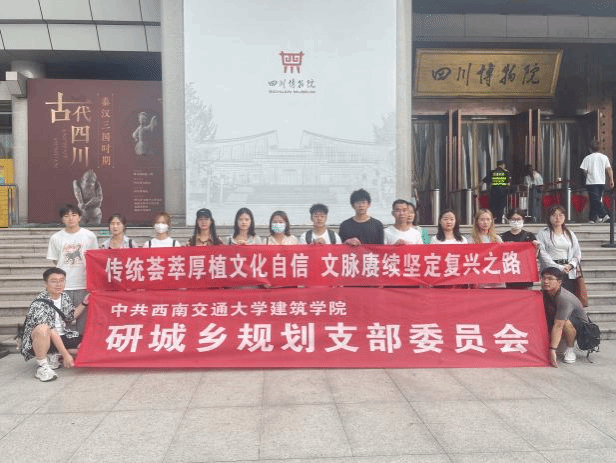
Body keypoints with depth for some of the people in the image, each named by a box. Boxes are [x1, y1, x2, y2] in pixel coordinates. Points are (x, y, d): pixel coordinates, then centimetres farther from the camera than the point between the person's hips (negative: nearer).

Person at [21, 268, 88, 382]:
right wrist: (66, 354, -26)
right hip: (37, 341, -8)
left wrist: (84, 303, 4)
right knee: (42, 329, -39)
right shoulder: (40, 304, -22)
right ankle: (42, 367, -21)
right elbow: (52, 333, -25)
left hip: (61, 337, 8)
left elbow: (70, 317, 18)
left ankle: (53, 356, 9)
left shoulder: (64, 296, 1)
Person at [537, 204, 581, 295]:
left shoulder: (570, 234, 19)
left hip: (569, 274, 4)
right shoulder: (543, 234, 5)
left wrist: (570, 265, -5)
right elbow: (543, 254, -6)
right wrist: (559, 267, -14)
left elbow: (578, 254, 15)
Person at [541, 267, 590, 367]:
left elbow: (558, 326, -40)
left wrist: (552, 350, -44)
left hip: (580, 322, -7)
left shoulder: (564, 298, -34)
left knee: (566, 322, -39)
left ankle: (570, 350, -13)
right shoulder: (543, 293, -12)